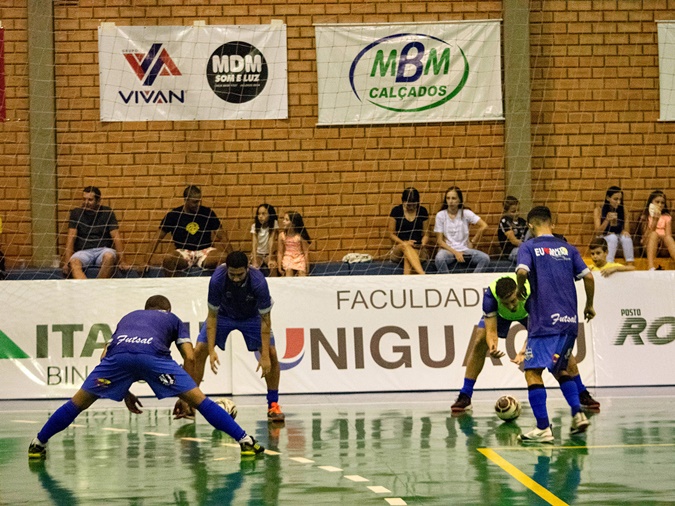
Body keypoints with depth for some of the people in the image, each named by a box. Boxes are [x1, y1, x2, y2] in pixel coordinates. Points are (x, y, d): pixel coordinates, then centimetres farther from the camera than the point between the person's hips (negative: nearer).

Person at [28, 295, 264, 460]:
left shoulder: (129, 317, 43)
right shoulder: (173, 319, 36)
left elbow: (106, 356, 35)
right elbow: (189, 357, 22)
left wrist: (123, 392, 39)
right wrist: (185, 397, 28)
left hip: (118, 352, 2)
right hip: (153, 354, -2)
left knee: (79, 402, 18)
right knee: (199, 399, 7)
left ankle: (38, 444, 23)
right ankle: (245, 441, 2)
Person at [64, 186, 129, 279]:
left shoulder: (107, 213, 8)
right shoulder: (76, 213, 9)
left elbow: (116, 237, 1)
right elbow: (71, 238, 0)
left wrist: (122, 262, -11)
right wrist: (67, 262, -14)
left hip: (103, 250, 0)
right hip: (83, 252, 0)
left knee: (110, 256, -36)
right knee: (74, 262, -35)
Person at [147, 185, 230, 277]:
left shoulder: (208, 213, 3)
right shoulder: (173, 215, 1)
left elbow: (222, 237, 7)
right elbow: (158, 238, 6)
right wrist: (147, 261, -1)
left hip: (205, 251, 1)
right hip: (183, 252, -1)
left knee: (223, 257, -31)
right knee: (167, 259, -35)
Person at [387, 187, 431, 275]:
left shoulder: (422, 211, 10)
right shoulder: (396, 211, 5)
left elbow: (425, 234, 12)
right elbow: (391, 234, 4)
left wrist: (423, 243, -12)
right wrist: (403, 243, -15)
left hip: (418, 249, 1)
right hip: (398, 248, -1)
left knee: (407, 257, -36)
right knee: (406, 246, -38)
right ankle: (422, 274, -61)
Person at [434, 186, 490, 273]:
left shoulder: (466, 213, 4)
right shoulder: (440, 215, 0)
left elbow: (483, 226, 2)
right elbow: (439, 241, -2)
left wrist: (472, 242, 2)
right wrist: (455, 252, -12)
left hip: (464, 249, 2)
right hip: (447, 250, -2)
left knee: (485, 258, -25)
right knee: (439, 258, -39)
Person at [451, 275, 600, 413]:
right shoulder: (490, 294, -41)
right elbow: (491, 330, -38)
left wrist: (524, 351, -57)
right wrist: (492, 347, -60)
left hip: (529, 312, 0)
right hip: (500, 314, 1)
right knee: (479, 343, -19)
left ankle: (582, 394, 0)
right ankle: (464, 397, -9)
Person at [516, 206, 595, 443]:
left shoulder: (529, 247, 0)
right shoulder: (567, 248, 13)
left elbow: (522, 271, -18)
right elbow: (588, 276, 7)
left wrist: (521, 290, 2)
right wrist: (589, 306, 20)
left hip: (544, 321, -6)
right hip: (569, 321, 6)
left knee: (532, 372, -3)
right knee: (560, 369, 23)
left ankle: (543, 428, -12)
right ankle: (578, 413, 8)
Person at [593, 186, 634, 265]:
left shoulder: (622, 210, -1)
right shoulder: (598, 210, -9)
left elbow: (627, 230, 1)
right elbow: (598, 232, -13)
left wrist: (625, 232, -25)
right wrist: (607, 220, -30)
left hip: (619, 237, 2)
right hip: (604, 240, -2)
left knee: (626, 238, -30)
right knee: (612, 237, -34)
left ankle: (630, 265, -35)